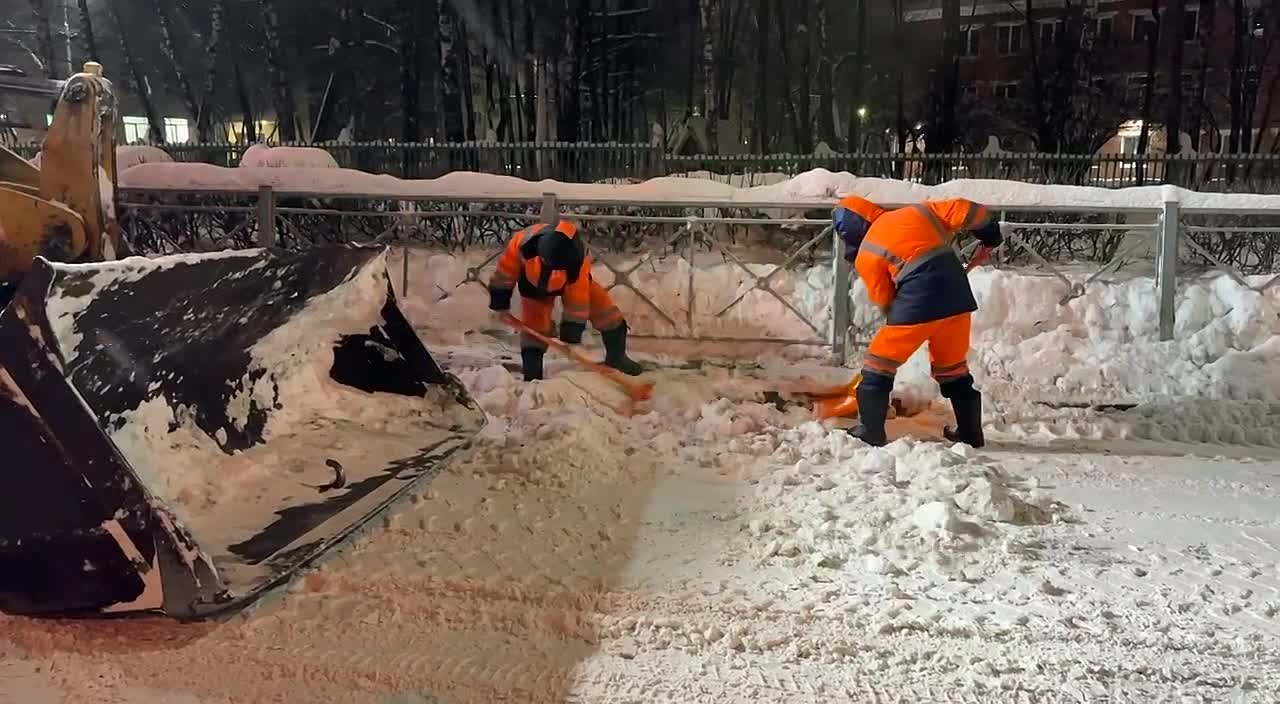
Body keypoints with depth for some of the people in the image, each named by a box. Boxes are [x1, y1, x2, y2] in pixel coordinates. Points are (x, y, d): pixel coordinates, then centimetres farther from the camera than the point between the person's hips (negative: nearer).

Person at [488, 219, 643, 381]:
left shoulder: (578, 259, -41)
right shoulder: (523, 243, -40)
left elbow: (578, 296, -31)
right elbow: (506, 270, -20)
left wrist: (572, 332, -27)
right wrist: (499, 302, -12)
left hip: (572, 282, 0)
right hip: (534, 284, 0)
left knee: (602, 305, -10)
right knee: (533, 328, -7)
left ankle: (616, 358, 6)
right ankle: (532, 376, 7)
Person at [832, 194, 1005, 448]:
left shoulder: (865, 255, 5)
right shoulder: (916, 211, 15)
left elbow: (884, 299, 10)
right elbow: (962, 210, 7)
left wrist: (897, 316, 27)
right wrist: (989, 230, 23)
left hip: (917, 304, -5)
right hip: (957, 297, 5)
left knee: (879, 365, 11)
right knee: (953, 368, 23)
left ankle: (870, 431, 13)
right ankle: (971, 432, 31)